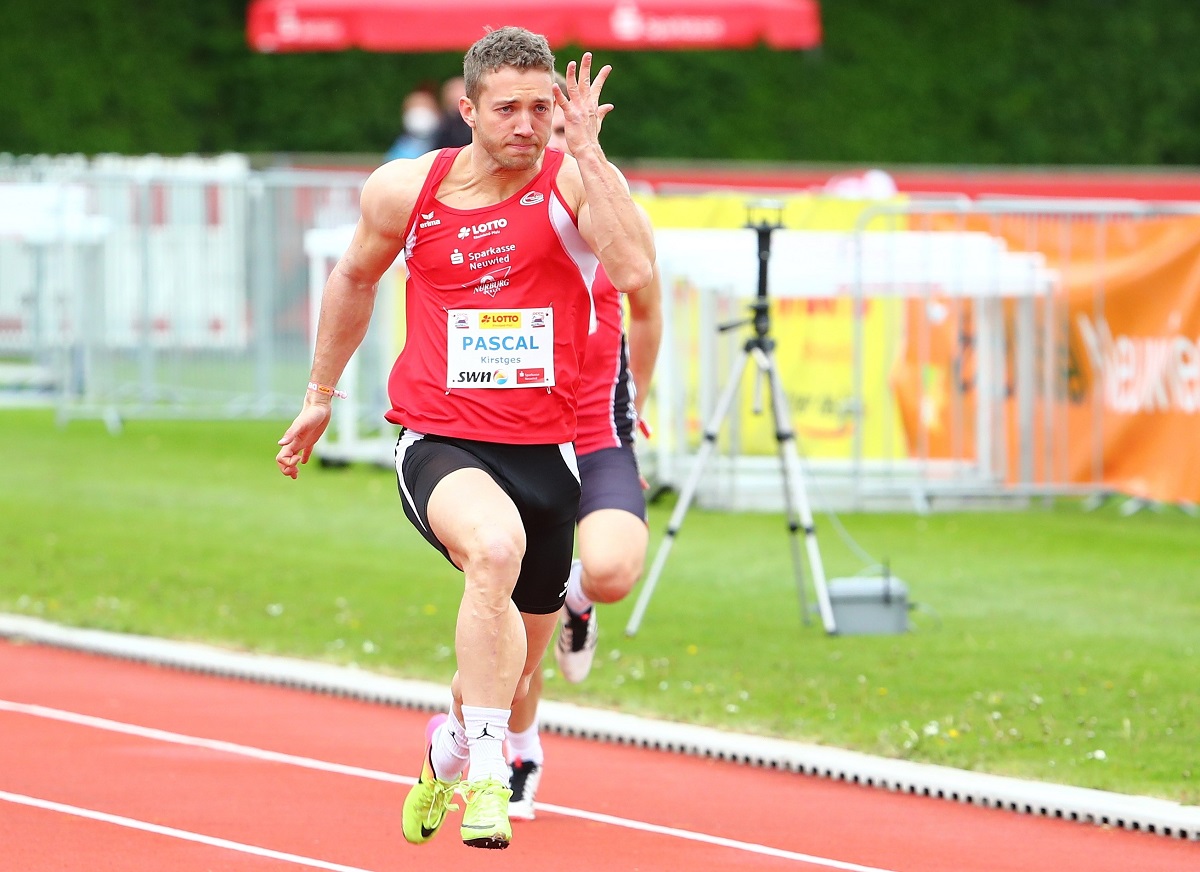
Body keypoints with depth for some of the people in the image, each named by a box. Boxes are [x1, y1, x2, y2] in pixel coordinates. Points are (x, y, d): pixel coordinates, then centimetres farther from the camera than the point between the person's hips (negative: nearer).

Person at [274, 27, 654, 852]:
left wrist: (587, 151, -26)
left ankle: (450, 754, 51)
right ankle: (485, 777, -33)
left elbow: (636, 272, -26)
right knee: (495, 545, -36)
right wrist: (320, 396, 26)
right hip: (439, 444, -2)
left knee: (510, 674, 15)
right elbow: (357, 276, 20)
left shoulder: (575, 180, -7)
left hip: (546, 452, 2)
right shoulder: (404, 189, -1)